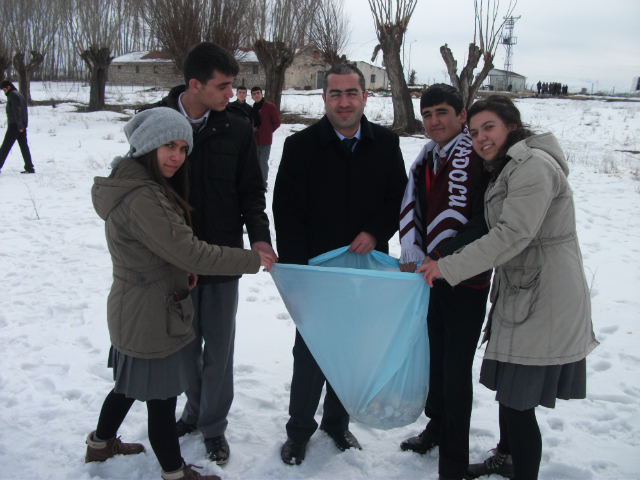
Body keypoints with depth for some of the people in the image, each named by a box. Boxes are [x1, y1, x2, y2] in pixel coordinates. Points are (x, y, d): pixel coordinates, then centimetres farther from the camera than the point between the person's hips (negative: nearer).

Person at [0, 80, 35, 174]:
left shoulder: (12, 94, -8)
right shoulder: (19, 94, 19)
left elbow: (16, 110, -18)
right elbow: (24, 110, 19)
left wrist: (19, 125, -22)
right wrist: (23, 124, 14)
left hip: (14, 125, -8)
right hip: (22, 125, 8)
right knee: (24, 146, 5)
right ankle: (29, 168, 1)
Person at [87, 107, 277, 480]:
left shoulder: (135, 184, 5)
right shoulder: (142, 198, -27)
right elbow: (189, 252, -28)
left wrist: (181, 269, -1)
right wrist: (253, 260, -20)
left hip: (131, 311, 11)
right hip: (151, 317, -11)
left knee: (131, 384, 28)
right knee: (162, 398, 5)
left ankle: (100, 444, 48)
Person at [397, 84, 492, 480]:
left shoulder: (477, 158, -16)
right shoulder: (427, 158, 9)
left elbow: (482, 224, -21)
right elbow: (411, 207, 8)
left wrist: (438, 258, -21)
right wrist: (412, 255, -5)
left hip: (466, 280, -7)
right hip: (431, 274, 8)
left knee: (457, 369, -1)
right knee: (435, 356, 21)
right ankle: (437, 427, 42)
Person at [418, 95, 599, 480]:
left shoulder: (534, 166, -17)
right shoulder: (511, 167, 17)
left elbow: (513, 235, -24)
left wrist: (448, 267, -22)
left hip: (542, 300, -10)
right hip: (521, 293, 10)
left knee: (518, 400, -4)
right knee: (509, 388, 22)